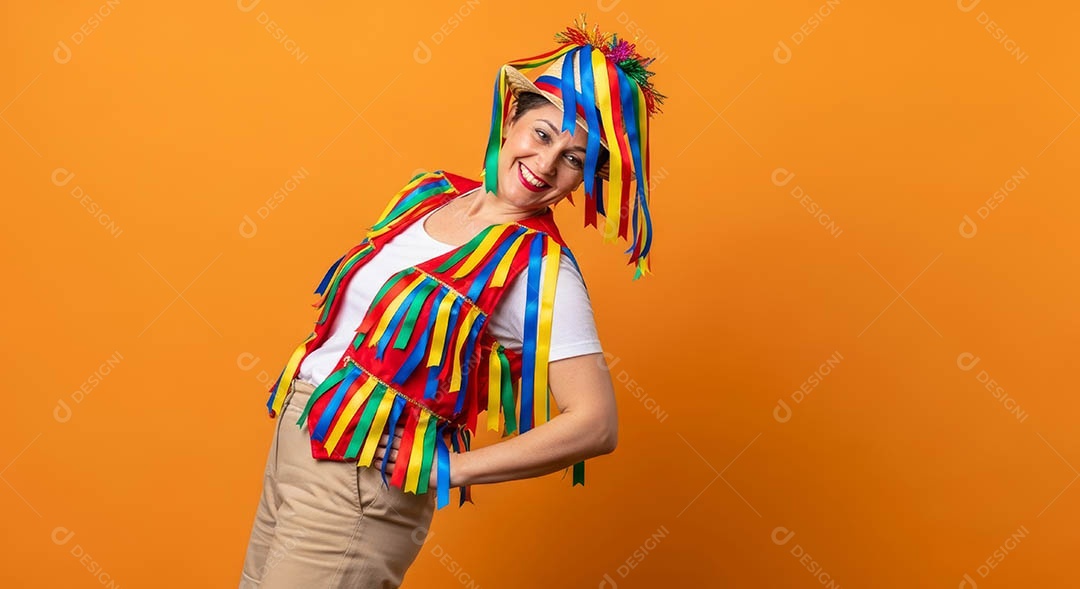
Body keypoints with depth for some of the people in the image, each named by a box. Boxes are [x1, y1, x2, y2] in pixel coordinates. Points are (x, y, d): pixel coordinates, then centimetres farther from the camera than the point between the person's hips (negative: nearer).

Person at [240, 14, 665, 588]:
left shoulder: (540, 271, -17)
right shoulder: (430, 192, 3)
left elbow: (596, 424, -23)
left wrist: (445, 469, -18)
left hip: (360, 484, -7)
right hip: (292, 444, 7)